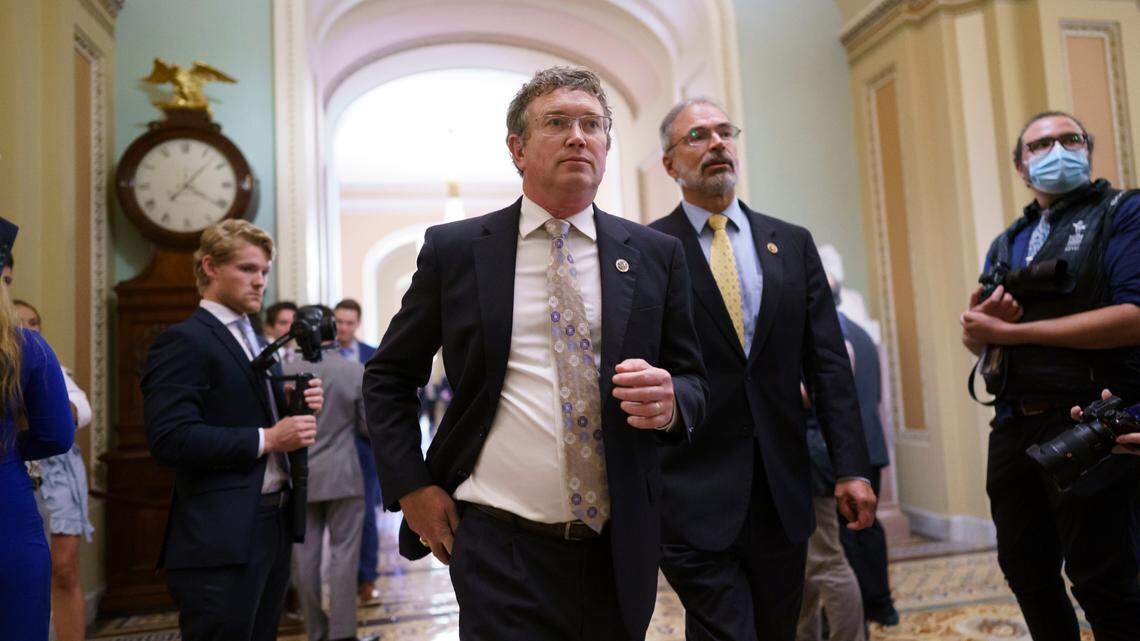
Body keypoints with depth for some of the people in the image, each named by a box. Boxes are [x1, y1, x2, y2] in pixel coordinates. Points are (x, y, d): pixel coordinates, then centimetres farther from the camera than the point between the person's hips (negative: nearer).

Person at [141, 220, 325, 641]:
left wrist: (298, 407, 0)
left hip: (273, 527, 8)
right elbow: (169, 439, -20)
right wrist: (266, 439, -20)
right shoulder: (184, 341, -10)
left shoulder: (256, 342, 18)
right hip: (220, 539, -8)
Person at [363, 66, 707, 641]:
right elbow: (387, 378, 8)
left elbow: (693, 382, 9)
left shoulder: (657, 255, 4)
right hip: (499, 549, -2)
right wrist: (411, 487, -2)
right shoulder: (453, 249, 0)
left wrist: (670, 401, -14)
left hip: (620, 550, 3)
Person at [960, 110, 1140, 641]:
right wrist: (981, 319, -12)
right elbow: (973, 337, 12)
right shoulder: (1004, 244, 16)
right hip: (1013, 425, 6)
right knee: (1027, 575, 15)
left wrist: (1011, 330, -14)